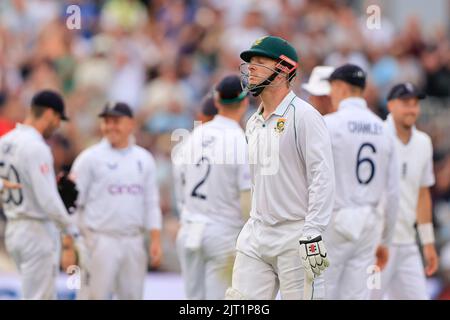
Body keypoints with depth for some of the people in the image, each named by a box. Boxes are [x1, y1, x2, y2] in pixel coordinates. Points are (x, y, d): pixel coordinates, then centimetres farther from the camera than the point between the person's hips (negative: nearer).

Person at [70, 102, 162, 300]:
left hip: (135, 241, 5)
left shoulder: (144, 159, 11)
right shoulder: (89, 158, -2)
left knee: (132, 296, 8)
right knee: (95, 296, -8)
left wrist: (155, 240, 5)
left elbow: (151, 203, 13)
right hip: (101, 241, -5)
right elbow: (73, 202, -4)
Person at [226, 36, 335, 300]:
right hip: (255, 238, 8)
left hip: (295, 237, -8)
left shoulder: (304, 115, -9)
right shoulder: (254, 123, 17)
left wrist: (312, 235, -22)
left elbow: (323, 177, -16)